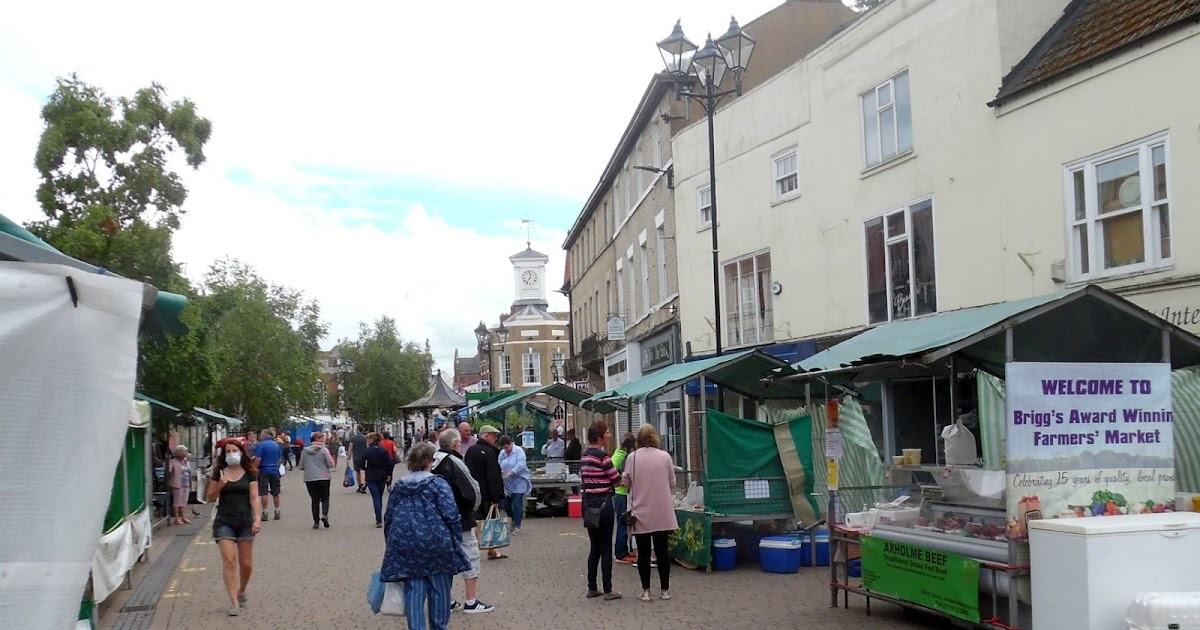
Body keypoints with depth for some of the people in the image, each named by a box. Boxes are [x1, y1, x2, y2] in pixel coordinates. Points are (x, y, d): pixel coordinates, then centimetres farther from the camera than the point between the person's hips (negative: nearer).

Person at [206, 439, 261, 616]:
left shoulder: (249, 473, 2)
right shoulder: (219, 473, 4)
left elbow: (253, 498, -2)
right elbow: (211, 497, 7)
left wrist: (257, 519, -12)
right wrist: (219, 485, -12)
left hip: (245, 521, 0)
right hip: (224, 521, 0)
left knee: (246, 563, 5)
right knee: (229, 561, -11)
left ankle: (241, 592, 32)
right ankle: (234, 602, -11)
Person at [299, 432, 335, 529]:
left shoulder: (305, 451, 1)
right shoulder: (324, 450, -8)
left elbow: (301, 466, 6)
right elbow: (330, 464, -10)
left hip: (309, 479, 3)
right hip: (323, 478, -2)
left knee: (315, 500, 11)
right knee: (325, 498, 10)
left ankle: (316, 521, 7)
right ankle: (324, 515, -15)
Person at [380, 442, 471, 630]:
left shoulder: (398, 487, 11)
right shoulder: (438, 483, -4)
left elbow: (389, 518, 15)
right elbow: (451, 515, -12)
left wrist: (391, 543, 24)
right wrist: (457, 540, -2)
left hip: (405, 545, 4)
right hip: (435, 543, -4)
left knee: (413, 590, 5)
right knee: (439, 589, 11)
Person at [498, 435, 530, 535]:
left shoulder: (519, 451, -10)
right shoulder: (502, 453, 7)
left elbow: (520, 465, -20)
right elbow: (499, 466, 7)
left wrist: (510, 473, -27)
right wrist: (501, 472, -15)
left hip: (519, 482, -6)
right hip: (507, 484, 6)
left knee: (517, 504, -7)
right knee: (506, 504, 7)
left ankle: (517, 526, 3)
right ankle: (514, 520, 31)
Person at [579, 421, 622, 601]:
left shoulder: (584, 456, 10)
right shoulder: (602, 456, -15)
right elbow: (617, 479, -11)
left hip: (588, 502, 8)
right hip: (603, 502, -8)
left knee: (595, 547, 15)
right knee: (606, 547, 0)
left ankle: (591, 588, 18)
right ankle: (608, 590, 4)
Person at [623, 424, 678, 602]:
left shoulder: (632, 457, -7)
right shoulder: (665, 456, -5)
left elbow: (625, 482, 2)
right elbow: (672, 483, 4)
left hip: (641, 513, -1)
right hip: (662, 513, 1)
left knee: (643, 552, 7)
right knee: (662, 551, 10)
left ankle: (645, 590, 10)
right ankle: (665, 589, 16)